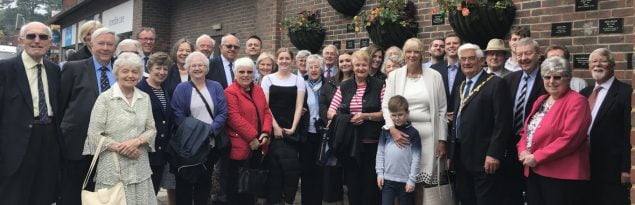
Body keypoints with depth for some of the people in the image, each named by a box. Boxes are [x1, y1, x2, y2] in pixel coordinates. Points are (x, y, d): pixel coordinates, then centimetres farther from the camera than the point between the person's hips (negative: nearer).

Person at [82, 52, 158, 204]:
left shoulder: (145, 98, 9)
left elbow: (151, 129, 9)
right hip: (113, 169, -4)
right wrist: (119, 147, -15)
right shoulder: (105, 98, -5)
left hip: (140, 168, 4)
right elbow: (94, 134, -7)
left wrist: (137, 141, -10)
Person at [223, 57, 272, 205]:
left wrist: (265, 132, -6)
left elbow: (266, 112, 10)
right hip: (239, 147, -7)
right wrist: (252, 137, -19)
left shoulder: (258, 90, 13)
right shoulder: (230, 92, -10)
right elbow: (234, 117, -18)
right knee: (236, 189, 3)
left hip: (257, 146, 7)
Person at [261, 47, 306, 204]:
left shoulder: (298, 80, 8)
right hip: (272, 129, -1)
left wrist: (293, 128, -7)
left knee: (291, 167, -6)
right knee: (274, 166, -4)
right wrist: (275, 127, -8)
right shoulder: (268, 79, 5)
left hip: (291, 130, 1)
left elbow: (299, 106, 3)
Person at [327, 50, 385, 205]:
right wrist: (344, 118, -12)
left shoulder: (379, 86, 2)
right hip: (348, 143, 3)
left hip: (371, 142, -2)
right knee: (352, 182, 10)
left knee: (370, 183, 2)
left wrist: (365, 116, -16)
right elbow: (331, 112, 7)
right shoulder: (344, 86, 10)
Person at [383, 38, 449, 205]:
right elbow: (386, 105, 2)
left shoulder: (434, 76, 2)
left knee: (420, 180, 2)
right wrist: (392, 128, -15)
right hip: (401, 133, 1)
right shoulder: (395, 75, 5)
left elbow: (442, 110, 3)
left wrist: (442, 140, 0)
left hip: (427, 134, -1)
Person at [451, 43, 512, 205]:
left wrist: (494, 154, -20)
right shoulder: (461, 86, 17)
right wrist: (453, 154, 14)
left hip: (484, 158, -8)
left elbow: (502, 123, -14)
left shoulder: (496, 84, -8)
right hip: (462, 158, 8)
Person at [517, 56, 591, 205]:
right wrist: (523, 151, -4)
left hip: (563, 175, -8)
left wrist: (537, 157, -18)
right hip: (534, 172, 8)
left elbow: (570, 138, -20)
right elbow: (527, 130, 17)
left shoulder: (576, 101, -10)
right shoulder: (540, 101, 16)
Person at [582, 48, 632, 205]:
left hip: (612, 169, -6)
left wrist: (627, 169, -15)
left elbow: (629, 134, -13)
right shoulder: (585, 93, 13)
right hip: (585, 166, 6)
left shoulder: (626, 92, -8)